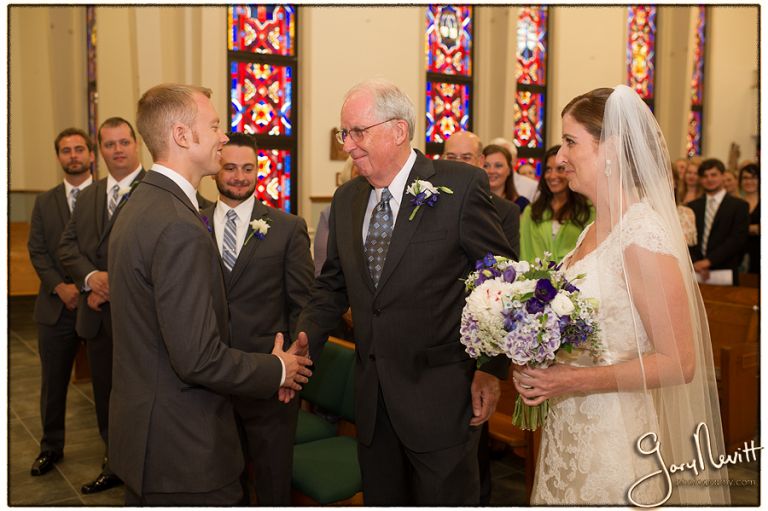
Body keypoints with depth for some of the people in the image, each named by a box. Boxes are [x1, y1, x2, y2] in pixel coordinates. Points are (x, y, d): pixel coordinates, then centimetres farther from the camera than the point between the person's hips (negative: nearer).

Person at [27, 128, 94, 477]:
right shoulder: (44, 202, 11)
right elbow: (37, 251, 5)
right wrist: (60, 287, -10)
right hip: (57, 306, 4)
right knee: (53, 382, 13)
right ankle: (51, 446, 29)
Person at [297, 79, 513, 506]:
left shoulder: (461, 186, -11)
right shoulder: (346, 199, 6)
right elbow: (332, 286, 11)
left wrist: (492, 369, -10)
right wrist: (302, 345, -4)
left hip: (440, 397, -5)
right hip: (372, 397, 6)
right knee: (380, 498, 19)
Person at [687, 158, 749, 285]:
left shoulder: (739, 206, 2)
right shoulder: (692, 206, 11)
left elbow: (737, 240, -8)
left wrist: (708, 261, -15)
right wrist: (696, 264, -11)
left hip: (724, 273, -2)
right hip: (695, 273, 2)